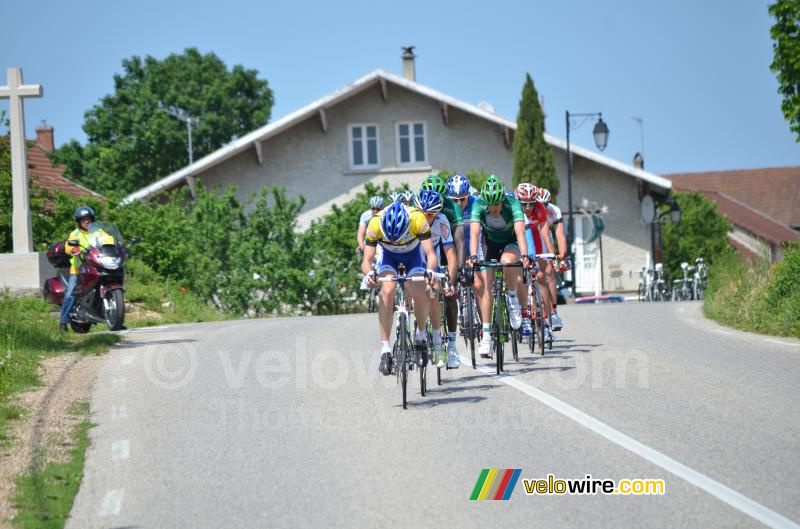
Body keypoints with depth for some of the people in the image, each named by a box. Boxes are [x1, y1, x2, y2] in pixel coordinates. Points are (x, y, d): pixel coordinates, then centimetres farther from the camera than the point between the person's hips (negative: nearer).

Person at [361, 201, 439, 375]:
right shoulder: (375, 223, -36)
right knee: (387, 291, -23)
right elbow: (366, 260, -35)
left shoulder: (418, 219, -38)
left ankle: (421, 333, 12)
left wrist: (429, 271, -59)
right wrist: (369, 273, -57)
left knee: (419, 293, -19)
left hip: (413, 253, 0)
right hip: (389, 255, 0)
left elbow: (431, 254, -39)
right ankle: (385, 351, -23)